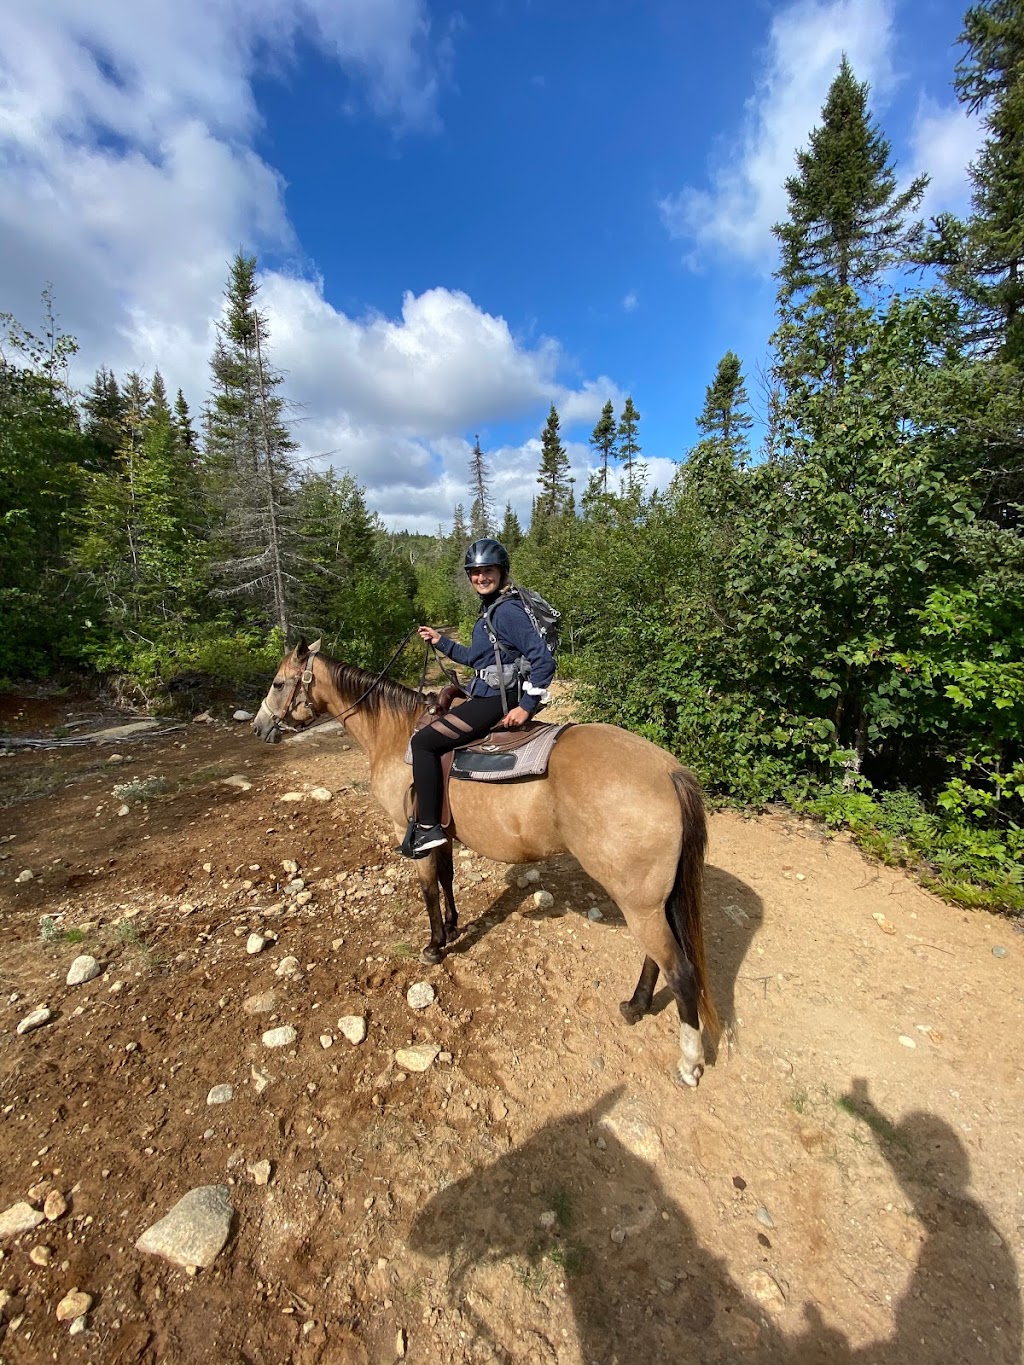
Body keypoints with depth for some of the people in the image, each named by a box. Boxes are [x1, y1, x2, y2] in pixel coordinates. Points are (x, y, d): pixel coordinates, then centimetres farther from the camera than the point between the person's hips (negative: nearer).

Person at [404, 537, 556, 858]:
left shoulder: (508, 610, -17)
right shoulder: (490, 609, 13)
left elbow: (544, 660, -22)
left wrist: (527, 706, -22)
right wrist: (441, 642, 21)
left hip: (497, 702, -11)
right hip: (487, 697, 11)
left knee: (423, 742, -10)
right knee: (433, 733, 25)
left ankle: (429, 829, -2)